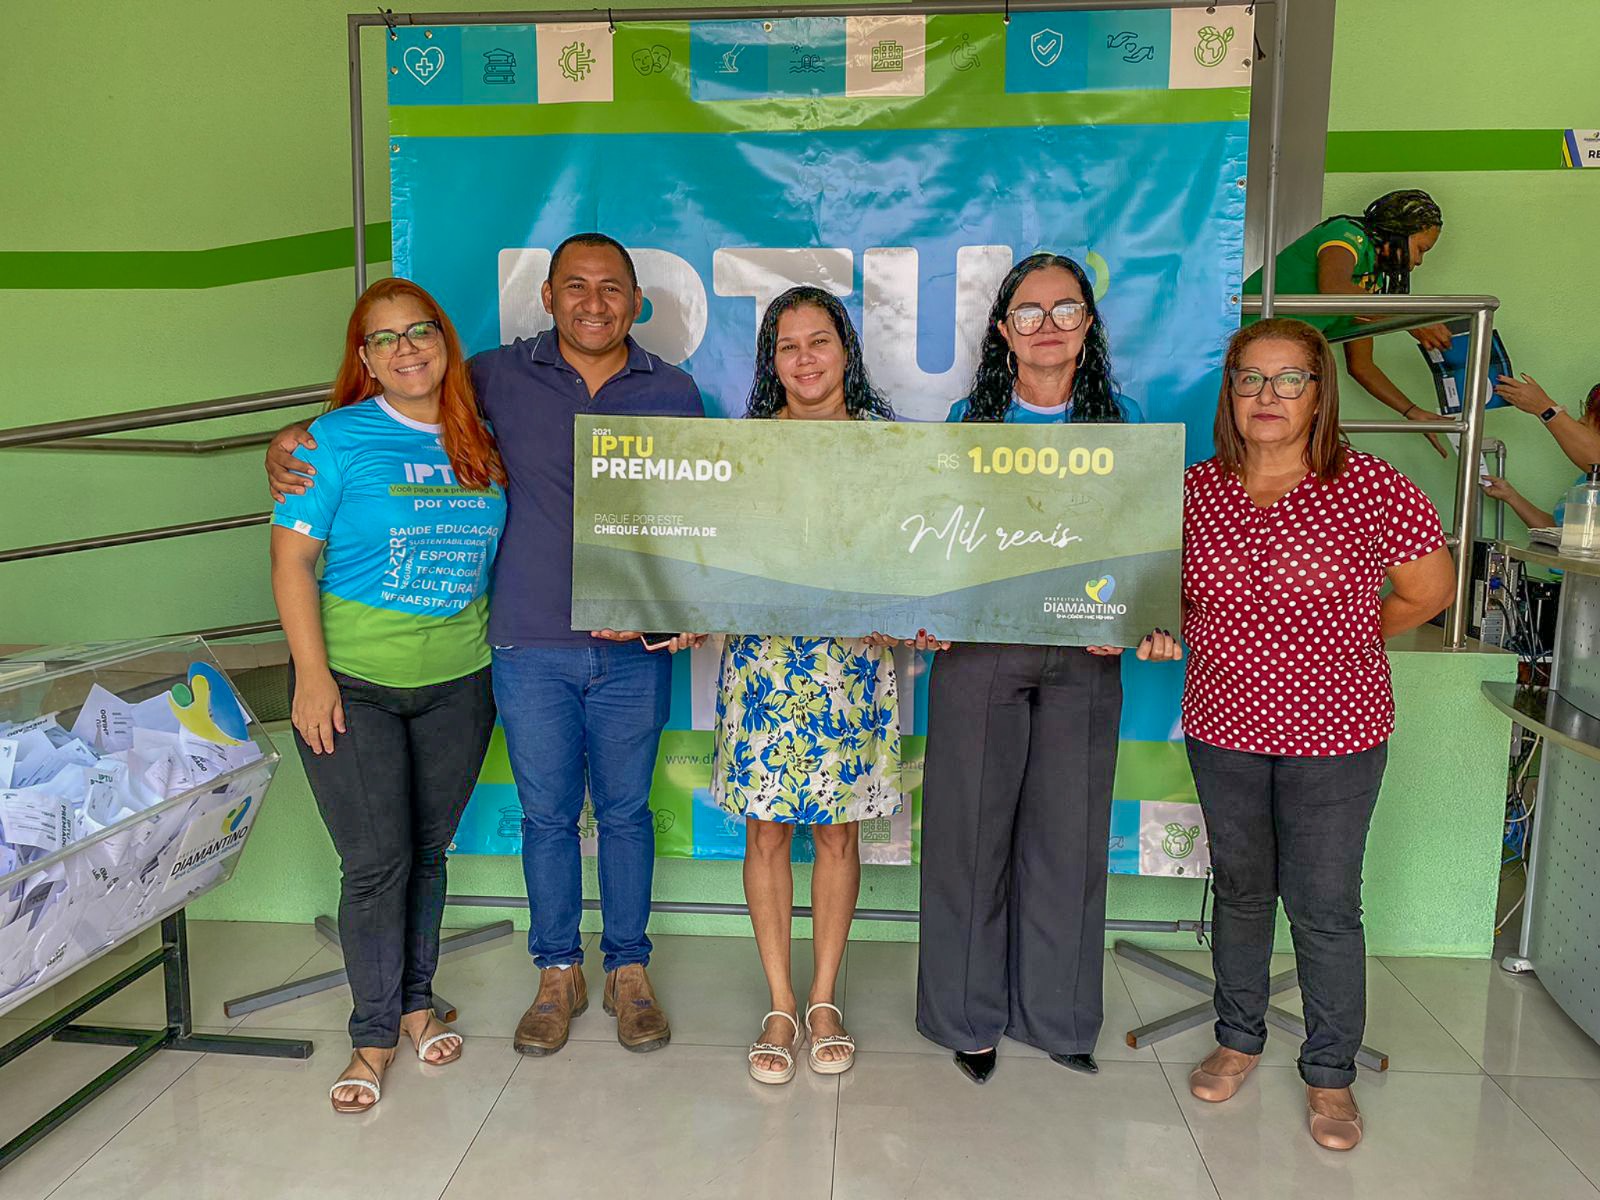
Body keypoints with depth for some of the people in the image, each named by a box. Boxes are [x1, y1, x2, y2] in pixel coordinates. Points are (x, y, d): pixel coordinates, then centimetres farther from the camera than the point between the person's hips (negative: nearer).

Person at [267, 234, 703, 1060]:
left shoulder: (673, 394, 4)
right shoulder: (500, 376, 2)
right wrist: (288, 441, -2)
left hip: (632, 646, 0)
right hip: (529, 644, 0)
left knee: (625, 810, 11)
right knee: (546, 814, 11)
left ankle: (628, 971, 29)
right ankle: (558, 974, 30)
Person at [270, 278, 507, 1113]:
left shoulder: (479, 446, 6)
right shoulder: (337, 438, -6)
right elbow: (292, 557, -8)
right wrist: (311, 675, -14)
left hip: (457, 681, 4)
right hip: (353, 682, -3)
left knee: (428, 851, 14)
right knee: (376, 863, 0)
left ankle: (416, 1001, 33)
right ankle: (373, 1037, 18)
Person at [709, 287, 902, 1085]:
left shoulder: (885, 438, 4)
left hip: (854, 659, 0)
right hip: (762, 656, 0)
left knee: (837, 831, 8)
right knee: (767, 831, 4)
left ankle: (824, 1000, 25)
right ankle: (780, 1007, 20)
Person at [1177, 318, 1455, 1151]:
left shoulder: (1371, 488, -10)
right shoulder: (1195, 490, -1)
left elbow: (1428, 592, 2)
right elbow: (1169, 593, 13)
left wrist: (1345, 643, 2)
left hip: (1334, 736, -3)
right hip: (1222, 726, 3)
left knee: (1324, 907, 7)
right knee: (1239, 889, 17)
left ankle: (1330, 1074, 28)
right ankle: (1238, 1039, 37)